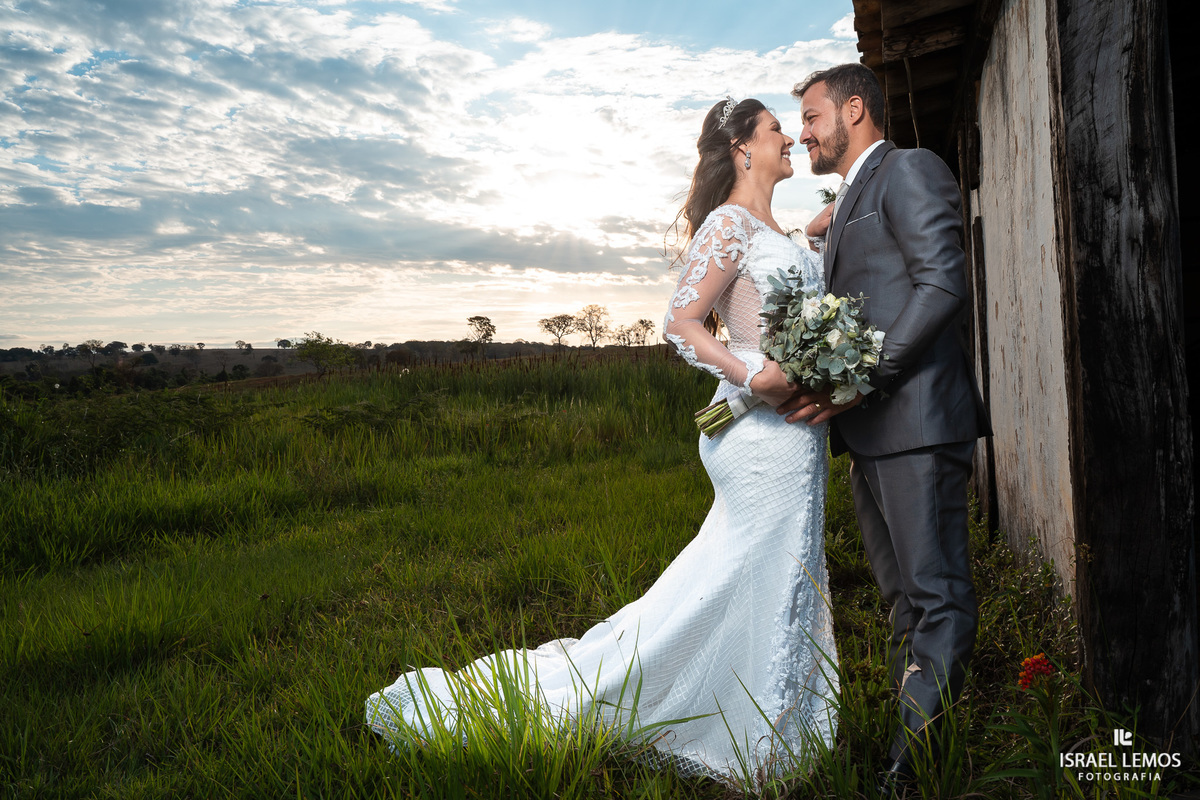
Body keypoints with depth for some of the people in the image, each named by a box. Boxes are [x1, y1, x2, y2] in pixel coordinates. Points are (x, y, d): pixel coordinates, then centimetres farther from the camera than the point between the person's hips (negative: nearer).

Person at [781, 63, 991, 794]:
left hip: (915, 417, -10)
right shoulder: (849, 202, 26)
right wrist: (821, 387, 7)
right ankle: (912, 734, 21)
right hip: (869, 431, 10)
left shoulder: (909, 169, -2)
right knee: (906, 598, 12)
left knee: (938, 595, -4)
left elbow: (942, 282, -15)